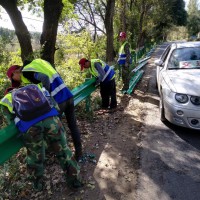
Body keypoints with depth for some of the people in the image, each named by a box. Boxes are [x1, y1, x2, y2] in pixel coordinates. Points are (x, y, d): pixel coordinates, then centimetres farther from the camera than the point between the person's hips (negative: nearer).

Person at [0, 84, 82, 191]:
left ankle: (38, 184, 46)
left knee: (35, 157, 23)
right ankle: (75, 180, 34)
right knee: (63, 150, 18)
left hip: (29, 125, -1)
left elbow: (12, 122, 20)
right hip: (50, 118, 1)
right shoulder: (34, 87, 33)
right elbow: (55, 105, 26)